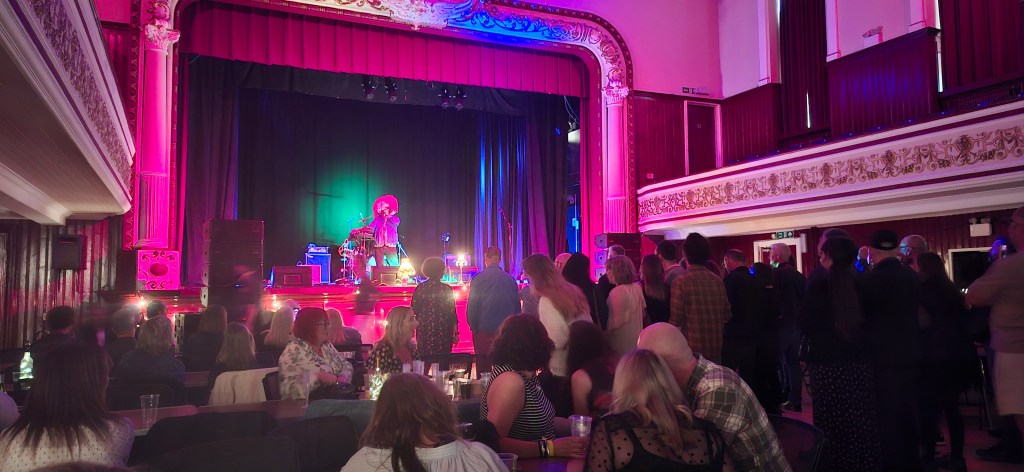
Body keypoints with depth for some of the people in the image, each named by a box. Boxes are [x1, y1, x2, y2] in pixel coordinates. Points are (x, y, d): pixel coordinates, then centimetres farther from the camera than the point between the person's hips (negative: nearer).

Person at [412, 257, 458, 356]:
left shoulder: (420, 288, 1)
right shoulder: (446, 289, -3)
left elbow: (414, 310, 3)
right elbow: (452, 312, -3)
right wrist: (456, 333, 3)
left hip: (424, 332, 2)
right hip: (443, 332, -2)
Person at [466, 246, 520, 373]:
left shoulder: (478, 278, -5)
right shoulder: (511, 279, 3)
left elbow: (471, 307, -6)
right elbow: (517, 307, 7)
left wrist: (474, 327, 5)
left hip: (484, 332, -3)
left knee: (483, 369, 4)